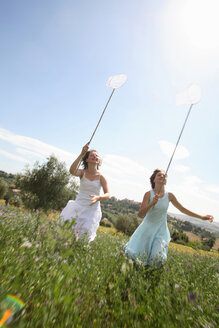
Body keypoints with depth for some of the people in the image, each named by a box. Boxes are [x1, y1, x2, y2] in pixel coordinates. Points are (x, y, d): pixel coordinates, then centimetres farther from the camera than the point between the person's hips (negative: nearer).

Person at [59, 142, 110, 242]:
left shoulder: (101, 177, -2)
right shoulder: (82, 173, -1)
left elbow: (107, 194, -6)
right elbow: (72, 171, -24)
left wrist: (98, 197, -28)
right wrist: (81, 154, -27)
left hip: (92, 208, 0)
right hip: (79, 205, 1)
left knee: (85, 232, -4)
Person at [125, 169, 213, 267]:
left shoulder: (169, 196, -5)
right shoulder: (149, 194, -13)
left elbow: (183, 209, 8)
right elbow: (140, 214, -17)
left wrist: (201, 217, 7)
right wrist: (152, 203, -31)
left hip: (161, 230, 2)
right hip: (148, 228, -1)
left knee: (157, 258, -9)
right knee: (136, 254, -1)